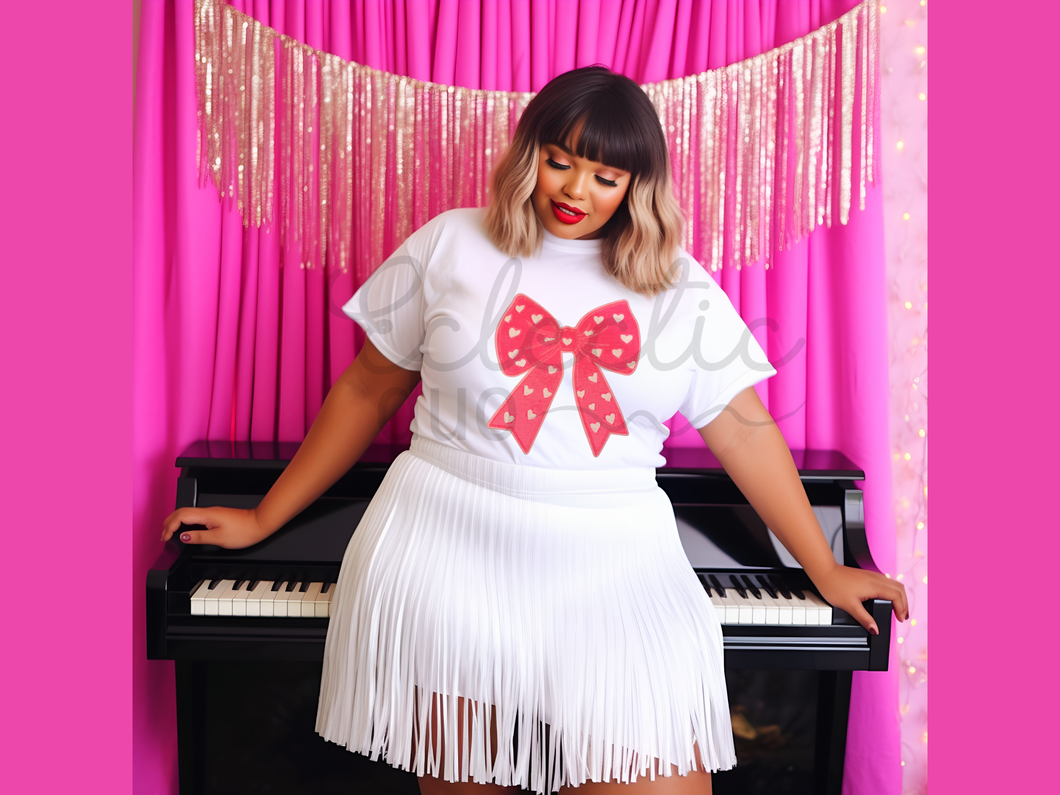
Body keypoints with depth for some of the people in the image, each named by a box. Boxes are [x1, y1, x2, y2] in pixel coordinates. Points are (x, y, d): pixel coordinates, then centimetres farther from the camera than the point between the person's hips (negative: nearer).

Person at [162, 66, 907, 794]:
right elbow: (366, 392, 12)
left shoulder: (680, 287, 8)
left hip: (612, 569, 1)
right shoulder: (450, 246, 6)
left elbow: (745, 432, 11)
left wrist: (825, 570, 12)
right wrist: (263, 519, 15)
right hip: (448, 551, 0)